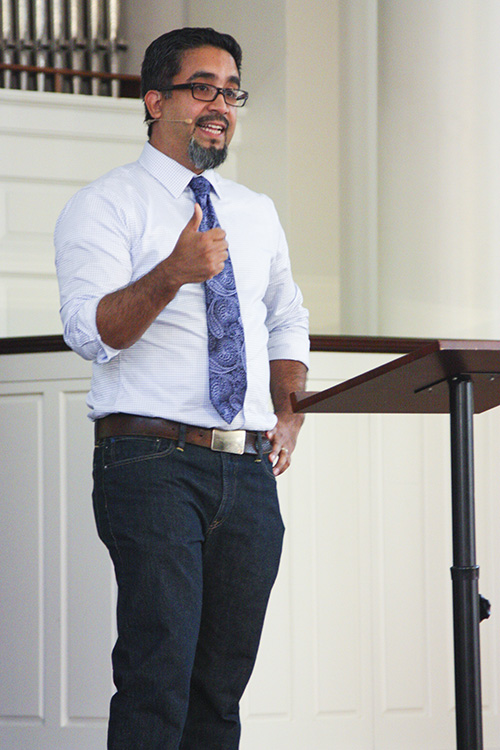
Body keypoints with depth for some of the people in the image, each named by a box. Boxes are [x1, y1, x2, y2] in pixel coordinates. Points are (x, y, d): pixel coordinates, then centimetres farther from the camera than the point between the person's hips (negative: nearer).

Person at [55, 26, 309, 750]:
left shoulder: (257, 213, 19)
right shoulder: (104, 205, 0)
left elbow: (288, 319, 34)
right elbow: (92, 330, -15)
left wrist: (289, 414, 17)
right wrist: (173, 273, -32)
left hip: (250, 472, 6)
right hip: (155, 464, -6)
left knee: (223, 682, 5)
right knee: (159, 674, -16)